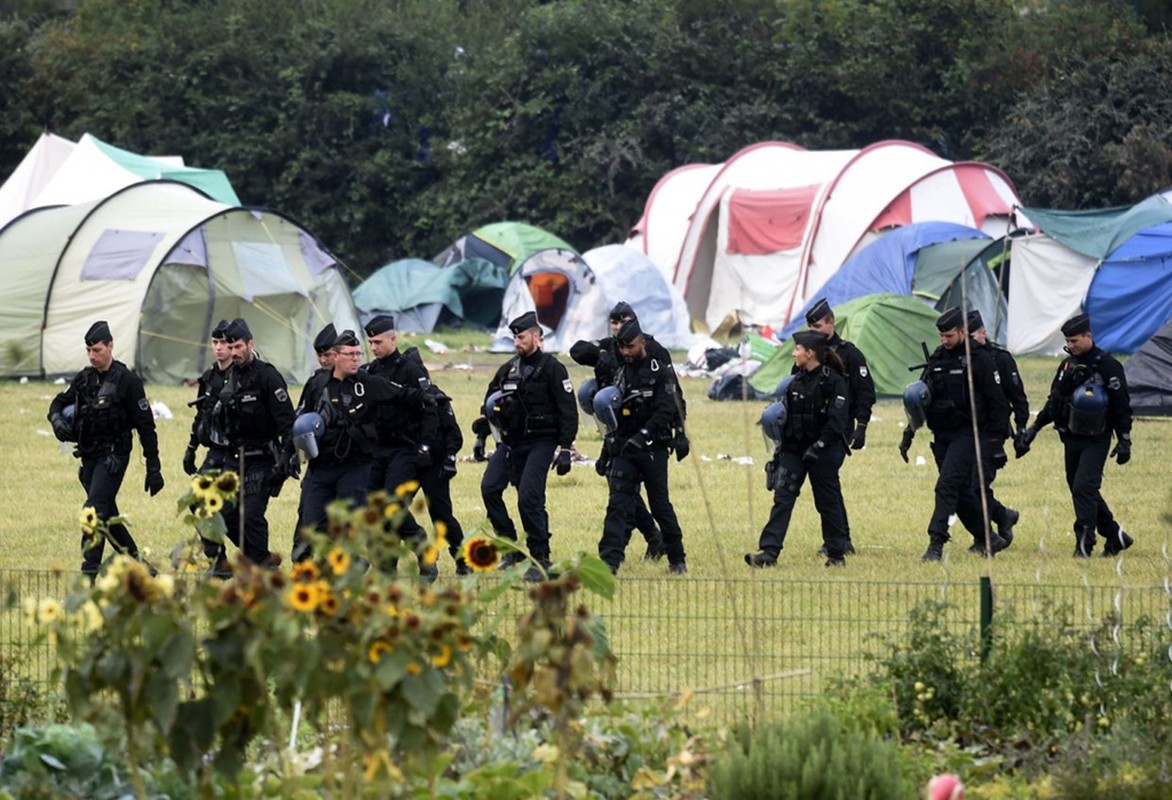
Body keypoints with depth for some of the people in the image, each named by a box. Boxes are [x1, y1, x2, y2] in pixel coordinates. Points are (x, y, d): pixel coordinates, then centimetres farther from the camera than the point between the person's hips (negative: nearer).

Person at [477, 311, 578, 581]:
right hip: (510, 443, 6)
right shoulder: (508, 369, 13)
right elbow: (491, 404, 23)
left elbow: (568, 411, -9)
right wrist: (482, 427, 5)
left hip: (540, 444, -6)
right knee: (489, 488, -8)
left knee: (529, 497, -16)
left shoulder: (552, 369, -6)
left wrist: (565, 450, -14)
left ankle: (540, 558, -5)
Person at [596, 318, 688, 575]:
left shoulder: (658, 373, -3)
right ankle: (609, 560, -17)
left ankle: (677, 559, 18)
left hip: (653, 449, -4)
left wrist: (643, 435, -24)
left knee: (660, 505, 4)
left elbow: (665, 411, -14)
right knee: (618, 504, -8)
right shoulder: (619, 373, 13)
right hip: (624, 449, 4)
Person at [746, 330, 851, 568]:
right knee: (782, 497, -4)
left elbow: (836, 421, -15)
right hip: (794, 449, 6)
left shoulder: (833, 381, -11)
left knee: (828, 501, 3)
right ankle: (769, 551, -9)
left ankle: (836, 554, 16)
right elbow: (787, 413, 18)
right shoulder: (797, 380, 11)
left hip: (823, 451, -6)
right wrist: (781, 443, 10)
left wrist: (818, 446, -19)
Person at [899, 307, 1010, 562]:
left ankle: (936, 544, -21)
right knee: (961, 492, 9)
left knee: (947, 486, -18)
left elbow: (997, 402, -6)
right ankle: (988, 540, 23)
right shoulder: (936, 360, 12)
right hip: (942, 435, 7)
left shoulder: (979, 359, -6)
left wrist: (994, 440, -11)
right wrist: (909, 433, 10)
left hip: (966, 433, -7)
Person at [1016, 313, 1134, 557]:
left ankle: (1084, 544, -13)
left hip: (1097, 440, -7)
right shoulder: (1067, 366, 10)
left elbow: (1122, 407, -7)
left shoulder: (1108, 366, -8)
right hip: (1072, 438, 7)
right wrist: (1033, 429, 9)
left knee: (1084, 487, -16)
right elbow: (1054, 403, 16)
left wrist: (1124, 441, -11)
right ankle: (1114, 535, 23)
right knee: (1079, 489, 10)